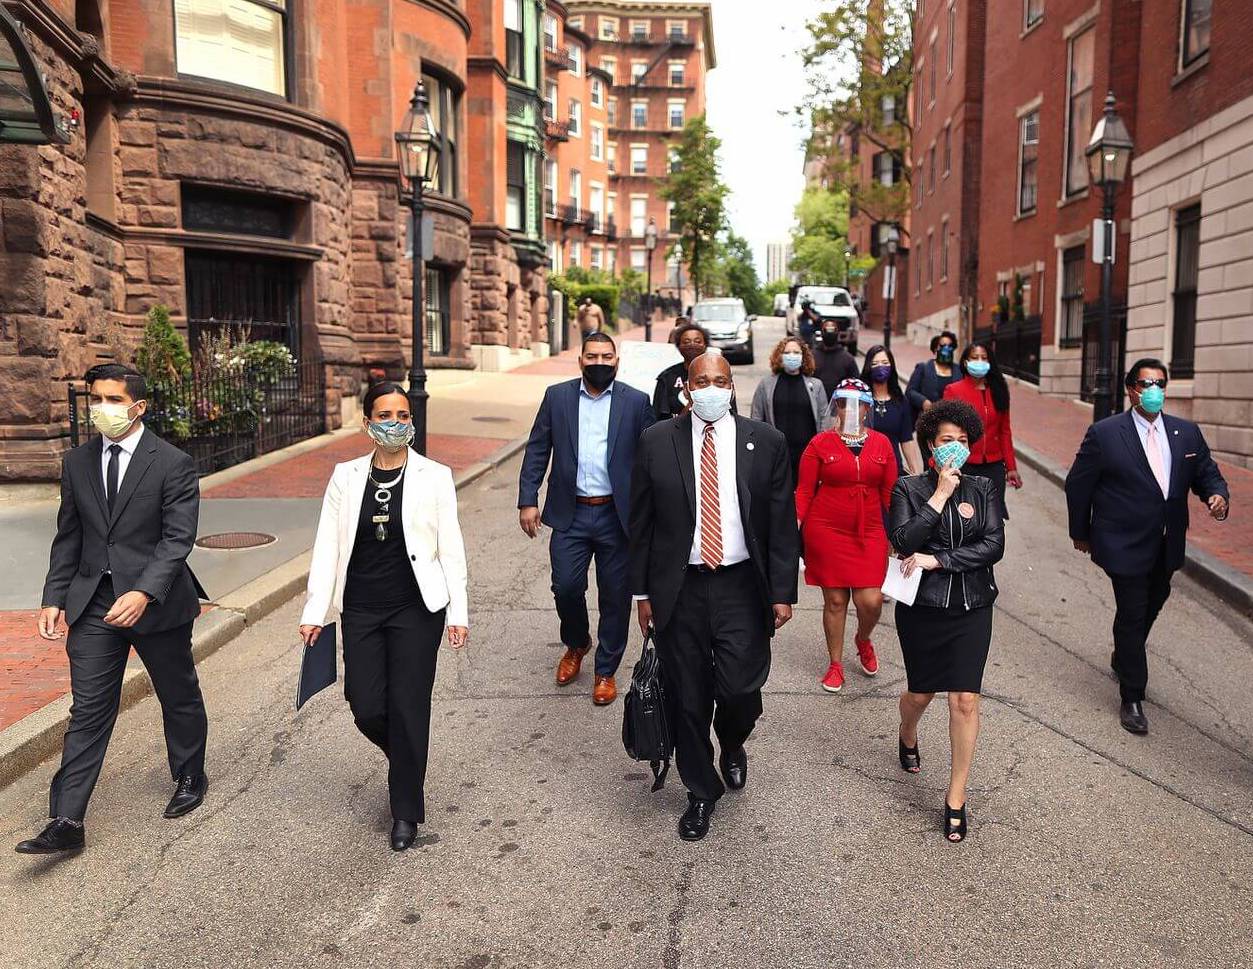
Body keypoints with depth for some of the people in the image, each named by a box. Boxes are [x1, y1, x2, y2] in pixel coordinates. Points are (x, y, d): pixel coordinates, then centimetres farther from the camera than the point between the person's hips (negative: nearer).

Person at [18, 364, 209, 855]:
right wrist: (55, 597, 4)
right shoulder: (77, 463, 6)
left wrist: (143, 593, -28)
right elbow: (68, 538, 11)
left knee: (179, 698, 14)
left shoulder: (173, 464, -11)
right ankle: (67, 822, 7)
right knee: (88, 710, 3)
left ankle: (190, 778, 36)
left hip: (156, 601, -3)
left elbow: (177, 538, -16)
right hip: (93, 603, 4)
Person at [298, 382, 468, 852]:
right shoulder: (345, 476, 4)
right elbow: (327, 546, 3)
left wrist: (458, 612, -7)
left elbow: (450, 548, -3)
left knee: (408, 708, 1)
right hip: (361, 610, 3)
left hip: (416, 609, -2)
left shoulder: (434, 477, -2)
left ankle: (406, 812, 20)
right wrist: (314, 612, -1)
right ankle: (407, 759, 38)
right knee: (366, 708, 3)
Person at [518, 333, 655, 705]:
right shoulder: (557, 396, 5)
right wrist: (527, 500, -3)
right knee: (566, 587, -1)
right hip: (570, 514, 1)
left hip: (617, 515, -1)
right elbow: (537, 450, 5)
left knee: (615, 597, 6)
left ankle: (606, 671, 24)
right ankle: (576, 644, 31)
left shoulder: (636, 402, 1)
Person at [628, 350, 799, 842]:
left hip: (742, 588, 0)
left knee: (740, 690, -6)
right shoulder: (656, 442, 0)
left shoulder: (766, 442, 0)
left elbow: (782, 523, 2)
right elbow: (641, 523, 4)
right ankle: (701, 792, 32)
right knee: (687, 700, 9)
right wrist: (643, 592, 3)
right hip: (679, 589, 1)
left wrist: (783, 592, -2)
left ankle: (733, 746, 32)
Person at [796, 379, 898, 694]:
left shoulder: (881, 443, 6)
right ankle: (836, 664, 24)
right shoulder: (820, 443, -1)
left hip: (870, 533, 2)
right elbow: (804, 491, 0)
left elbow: (889, 492, 9)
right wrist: (795, 524, -11)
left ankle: (863, 639, 30)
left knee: (871, 600, -5)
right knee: (834, 600, 5)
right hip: (826, 532, -1)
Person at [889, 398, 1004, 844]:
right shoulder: (909, 488, -2)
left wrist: (938, 560, -15)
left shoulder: (983, 489, 3)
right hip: (922, 607, -1)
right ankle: (907, 738, 50)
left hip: (971, 607, 1)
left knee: (965, 700, -4)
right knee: (921, 692, 13)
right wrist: (940, 495, -16)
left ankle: (956, 798, 10)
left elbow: (994, 545, -8)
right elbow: (904, 543, -15)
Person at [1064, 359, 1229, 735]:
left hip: (1167, 547, 6)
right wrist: (1080, 532, 2)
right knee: (1132, 615, -1)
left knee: (1151, 607, 21)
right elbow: (1077, 484, -4)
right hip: (1126, 545, -5)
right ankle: (1132, 698, 11)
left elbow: (1207, 473, 10)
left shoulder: (1187, 433, 4)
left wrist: (1218, 495, -14)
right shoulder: (1104, 433, -10)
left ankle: (1123, 659, 49)